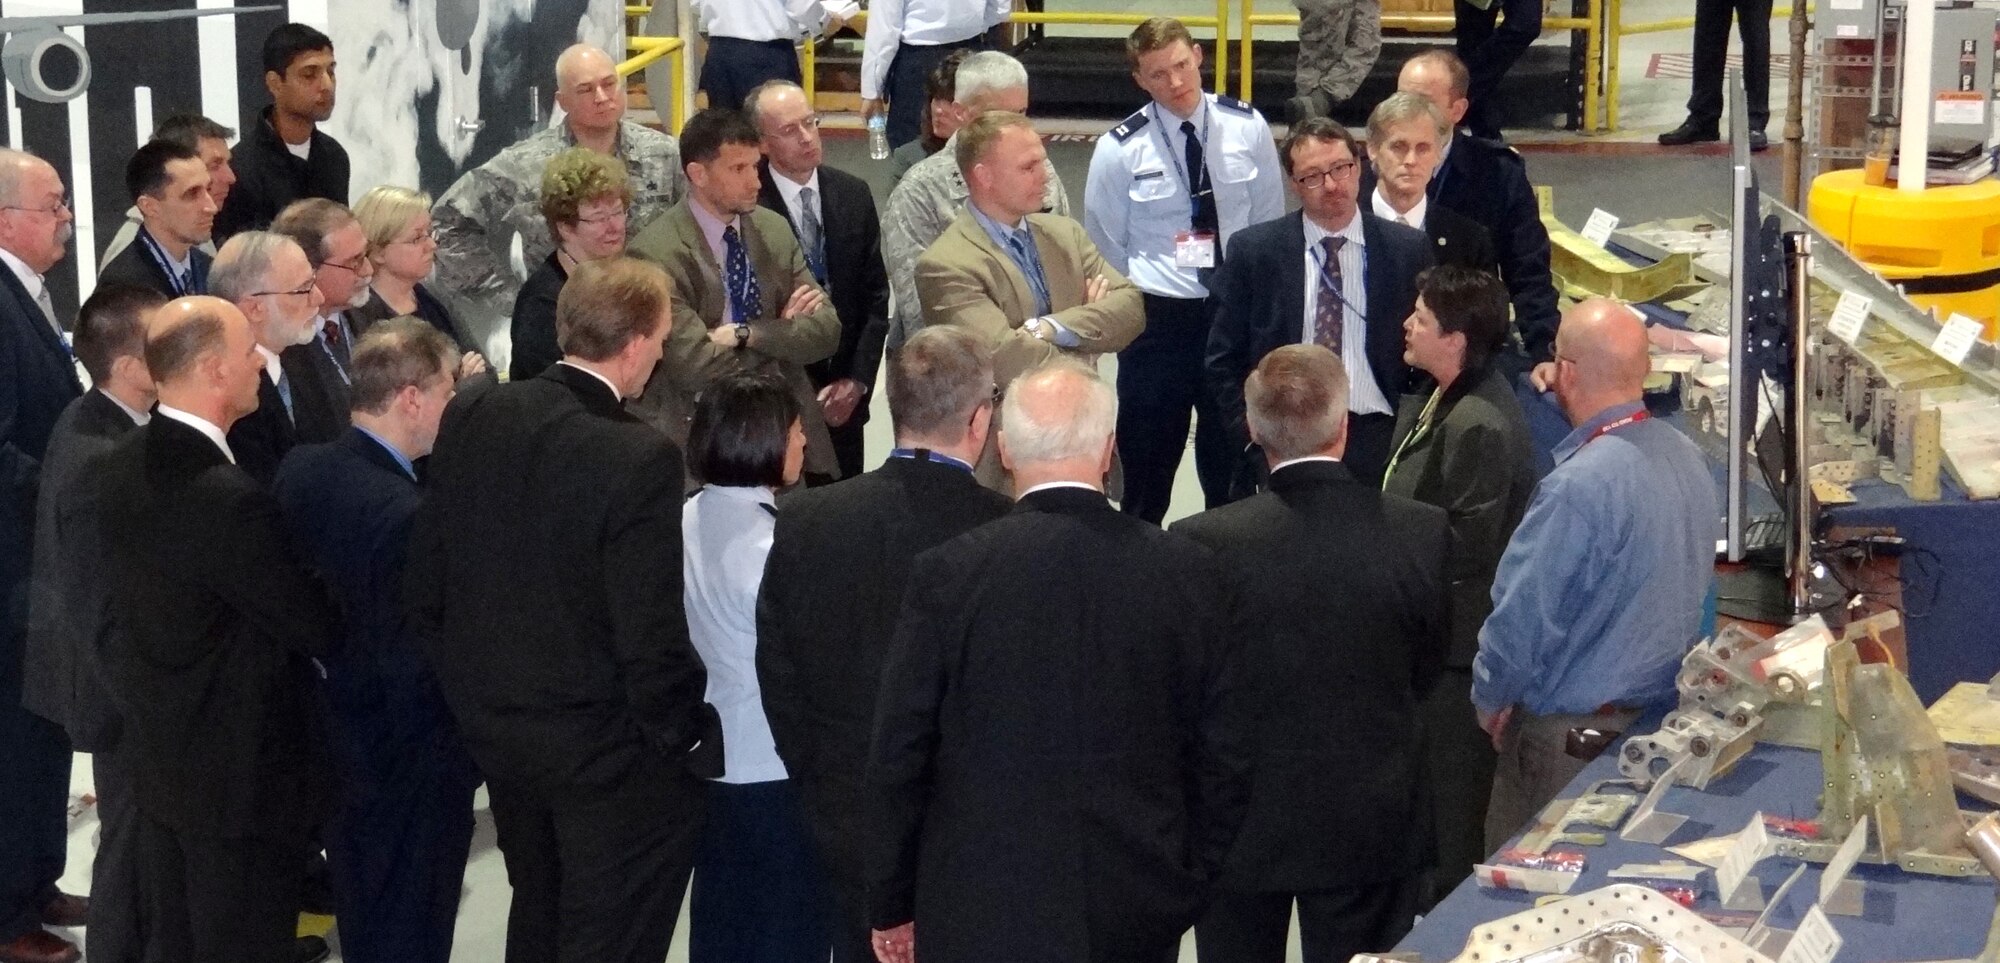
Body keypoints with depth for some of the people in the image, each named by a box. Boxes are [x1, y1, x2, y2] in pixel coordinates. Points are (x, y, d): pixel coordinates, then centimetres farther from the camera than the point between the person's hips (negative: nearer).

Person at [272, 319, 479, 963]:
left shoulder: (300, 470, -5)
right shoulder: (409, 515, -29)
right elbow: (423, 664, -26)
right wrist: (460, 761, -13)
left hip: (333, 742, 8)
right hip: (409, 770, -8)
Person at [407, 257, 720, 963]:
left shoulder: (472, 415, -7)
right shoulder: (639, 460, -25)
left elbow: (424, 586, 1)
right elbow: (652, 639, -23)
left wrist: (469, 693, 14)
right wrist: (693, 740, -7)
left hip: (494, 729, 6)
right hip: (607, 747, -6)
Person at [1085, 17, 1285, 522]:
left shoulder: (1248, 127, -4)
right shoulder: (1120, 149, -10)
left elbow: (1270, 218, 5)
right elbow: (1106, 245, 1)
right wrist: (1137, 305, 2)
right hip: (1158, 318, -2)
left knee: (1233, 456, 14)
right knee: (1148, 460, 8)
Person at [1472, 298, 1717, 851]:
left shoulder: (1579, 486, -25)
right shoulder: (1688, 458, 2)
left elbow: (1522, 617, -20)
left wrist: (1490, 700, -3)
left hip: (1572, 734, -8)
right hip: (1665, 710, 9)